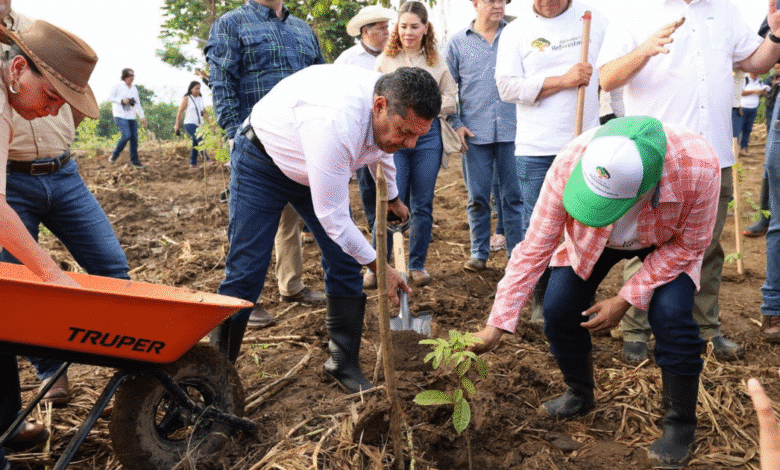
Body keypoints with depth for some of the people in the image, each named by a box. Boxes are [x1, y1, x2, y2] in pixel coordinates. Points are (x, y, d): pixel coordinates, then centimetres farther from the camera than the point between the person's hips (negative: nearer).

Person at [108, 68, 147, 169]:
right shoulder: (118, 86, 0)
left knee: (134, 138, -1)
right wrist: (122, 101, -14)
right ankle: (114, 155, -1)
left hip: (132, 117, 6)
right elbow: (110, 97, -2)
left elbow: (138, 104, 21)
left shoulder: (134, 89, 17)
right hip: (121, 116, -6)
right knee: (126, 135, -21)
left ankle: (134, 161, 8)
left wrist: (142, 117, 13)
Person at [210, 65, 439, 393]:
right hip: (263, 160, -7)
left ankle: (344, 365, 12)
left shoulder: (392, 108, -17)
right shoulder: (335, 122, -43)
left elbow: (379, 148, 11)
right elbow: (332, 217, -34)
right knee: (245, 271, -9)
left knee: (345, 264, -2)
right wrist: (379, 267, -23)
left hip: (321, 167, 7)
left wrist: (393, 197, 27)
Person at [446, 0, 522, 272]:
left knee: (513, 196, 4)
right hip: (475, 134, 0)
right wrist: (455, 124, 0)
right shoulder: (457, 42, 7)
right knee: (477, 198, 7)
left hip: (512, 130, 0)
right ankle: (479, 253, 19)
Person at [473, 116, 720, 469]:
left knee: (671, 315, -23)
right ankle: (579, 394, 20)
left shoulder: (698, 166, -41)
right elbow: (534, 248, -28)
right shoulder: (569, 165, -39)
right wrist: (497, 324, -29)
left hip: (667, 242, -1)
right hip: (589, 239, 2)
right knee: (558, 311, -11)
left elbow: (688, 245, -22)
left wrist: (626, 300, -25)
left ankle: (680, 426, 2)